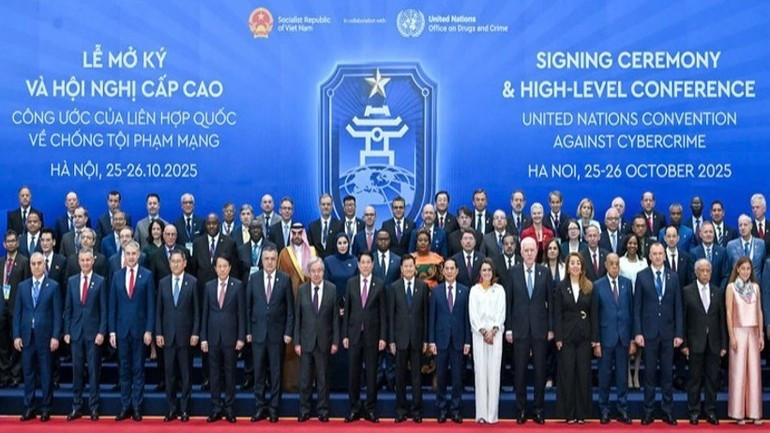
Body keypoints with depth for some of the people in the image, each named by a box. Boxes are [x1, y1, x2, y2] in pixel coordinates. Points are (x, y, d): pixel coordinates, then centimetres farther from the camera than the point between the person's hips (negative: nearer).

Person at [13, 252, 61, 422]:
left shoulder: (53, 286, 0)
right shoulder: (22, 286, 9)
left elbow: (57, 313, -3)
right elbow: (17, 312, 8)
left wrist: (55, 336, -9)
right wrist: (16, 335, 1)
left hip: (45, 336, -3)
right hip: (26, 336, 3)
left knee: (46, 373, 3)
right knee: (28, 373, 6)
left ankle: (46, 408, 9)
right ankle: (29, 408, 13)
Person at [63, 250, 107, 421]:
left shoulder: (100, 281, -1)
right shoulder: (71, 281, 9)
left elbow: (104, 309, -3)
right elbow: (68, 309, 10)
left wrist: (101, 332, -9)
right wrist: (66, 331, 4)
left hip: (93, 332, -3)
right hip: (76, 332, 3)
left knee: (94, 370, 1)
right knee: (77, 370, 6)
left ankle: (94, 407, 7)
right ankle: (76, 407, 12)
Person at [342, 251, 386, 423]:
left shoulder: (379, 284, 0)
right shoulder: (351, 283, 5)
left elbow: (383, 312, 0)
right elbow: (347, 310, 6)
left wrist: (383, 337, -5)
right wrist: (344, 335, 1)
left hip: (372, 334, -1)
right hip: (354, 334, 2)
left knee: (371, 373, 3)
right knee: (353, 372, 4)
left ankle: (370, 409, 11)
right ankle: (355, 409, 13)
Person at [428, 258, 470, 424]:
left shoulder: (465, 291, 3)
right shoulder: (436, 291, 4)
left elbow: (467, 317, 2)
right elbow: (432, 317, 3)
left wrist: (467, 341, -1)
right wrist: (431, 341, -2)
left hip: (458, 340, 0)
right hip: (441, 339, 0)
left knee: (457, 376, 3)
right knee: (441, 376, 5)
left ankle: (456, 409, 12)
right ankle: (441, 409, 14)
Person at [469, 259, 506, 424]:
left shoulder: (499, 289, 9)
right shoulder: (474, 290, 9)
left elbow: (501, 312, 3)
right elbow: (473, 313, 2)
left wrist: (493, 331, -9)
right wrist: (483, 331, -8)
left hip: (496, 333, 0)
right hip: (479, 334, 0)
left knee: (494, 372, -4)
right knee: (480, 371, -3)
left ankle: (492, 414, -3)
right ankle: (481, 413, -2)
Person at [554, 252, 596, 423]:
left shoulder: (589, 287, 4)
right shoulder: (561, 286, 2)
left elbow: (593, 313, 4)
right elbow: (557, 313, -1)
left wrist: (594, 337, -1)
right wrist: (558, 337, -7)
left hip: (584, 335, 1)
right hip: (567, 335, -1)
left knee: (584, 373, 3)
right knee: (567, 374, 1)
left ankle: (582, 412, 10)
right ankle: (568, 413, 8)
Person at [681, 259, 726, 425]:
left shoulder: (718, 292, 8)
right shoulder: (687, 291, 0)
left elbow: (722, 319, 7)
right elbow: (683, 319, -2)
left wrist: (723, 344, 4)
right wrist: (684, 343, -6)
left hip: (714, 343, 3)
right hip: (695, 343, -2)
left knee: (712, 379, 6)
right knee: (695, 378, 3)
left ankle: (710, 411, 15)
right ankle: (694, 411, 12)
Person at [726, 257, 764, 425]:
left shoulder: (755, 287, 8)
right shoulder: (731, 287, -2)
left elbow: (759, 311, 9)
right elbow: (729, 313, -5)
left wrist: (761, 335, 4)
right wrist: (732, 336, -11)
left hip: (753, 332, 4)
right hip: (739, 332, -4)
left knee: (754, 370, 4)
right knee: (738, 371, -2)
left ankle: (754, 411, 10)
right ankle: (738, 412, 4)